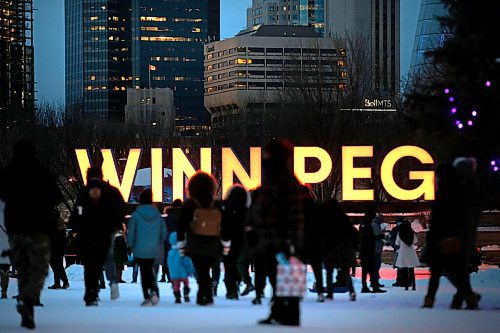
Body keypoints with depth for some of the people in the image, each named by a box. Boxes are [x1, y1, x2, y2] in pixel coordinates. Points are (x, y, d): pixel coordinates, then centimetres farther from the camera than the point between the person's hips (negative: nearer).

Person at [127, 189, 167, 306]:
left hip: (140, 249, -3)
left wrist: (131, 245, 8)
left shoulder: (136, 215, -10)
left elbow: (131, 233, -7)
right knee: (150, 270, 17)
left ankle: (147, 298, 1)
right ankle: (154, 291, -4)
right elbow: (163, 232, 5)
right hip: (153, 250, 3)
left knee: (144, 272, 4)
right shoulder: (157, 214, 0)